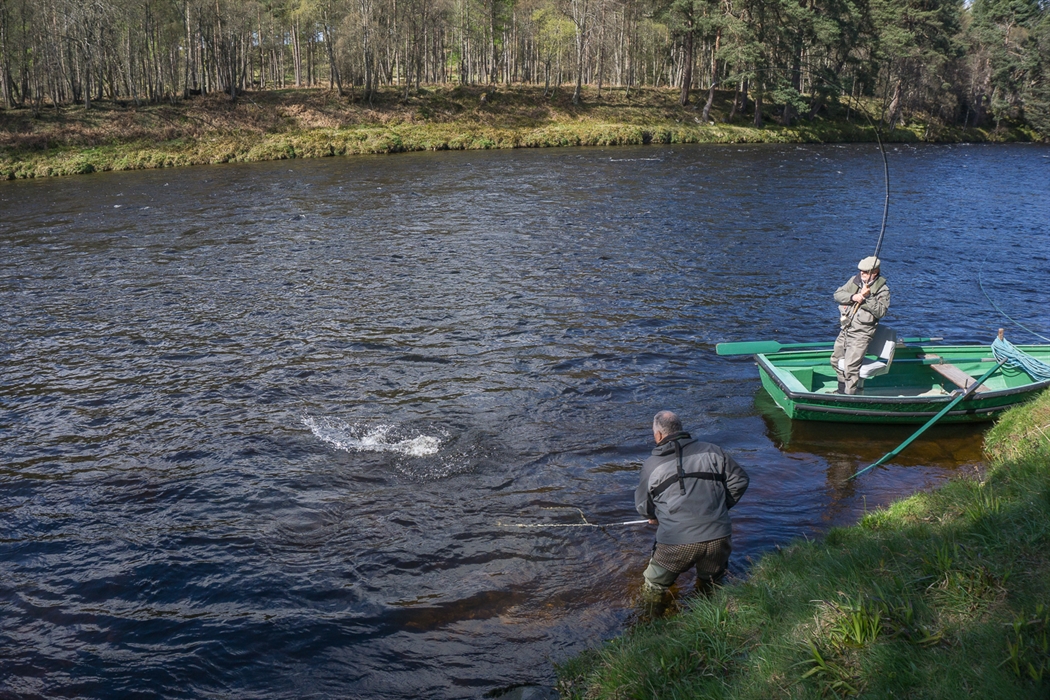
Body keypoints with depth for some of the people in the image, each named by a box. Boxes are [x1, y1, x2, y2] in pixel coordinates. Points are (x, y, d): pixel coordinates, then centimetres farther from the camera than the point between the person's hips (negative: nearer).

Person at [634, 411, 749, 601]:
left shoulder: (652, 465, 4)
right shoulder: (712, 452, 8)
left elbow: (643, 506, 14)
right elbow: (739, 480, 11)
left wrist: (656, 517, 37)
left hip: (677, 543, -2)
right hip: (717, 537, 2)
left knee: (653, 589, 17)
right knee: (712, 586, 26)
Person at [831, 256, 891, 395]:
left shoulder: (882, 289, -8)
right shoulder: (854, 281, 8)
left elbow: (880, 312, -16)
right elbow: (837, 294, 2)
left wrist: (868, 297, -25)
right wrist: (852, 297, -15)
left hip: (861, 333, -7)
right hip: (845, 330, 7)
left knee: (851, 365, -13)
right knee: (836, 360, 18)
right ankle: (842, 390, 36)